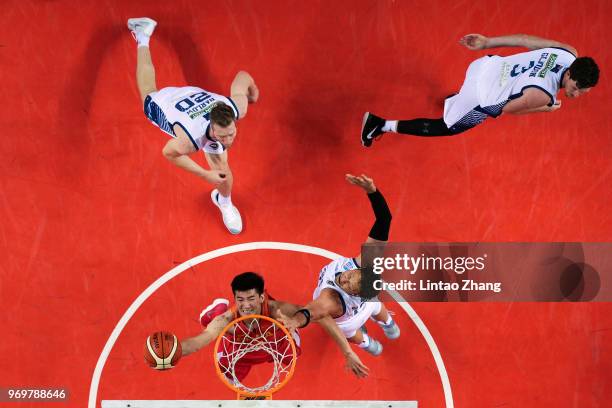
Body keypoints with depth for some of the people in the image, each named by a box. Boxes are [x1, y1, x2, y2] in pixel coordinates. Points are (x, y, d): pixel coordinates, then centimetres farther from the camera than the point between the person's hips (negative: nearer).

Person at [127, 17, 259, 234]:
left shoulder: (237, 107, -43)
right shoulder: (189, 140, -51)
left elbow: (242, 76, -22)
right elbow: (168, 153, -26)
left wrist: (252, 91, 1)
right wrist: (205, 174, -26)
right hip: (164, 103, -2)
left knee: (222, 170, 4)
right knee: (149, 93, 35)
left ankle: (224, 201, 40)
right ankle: (143, 39, 56)